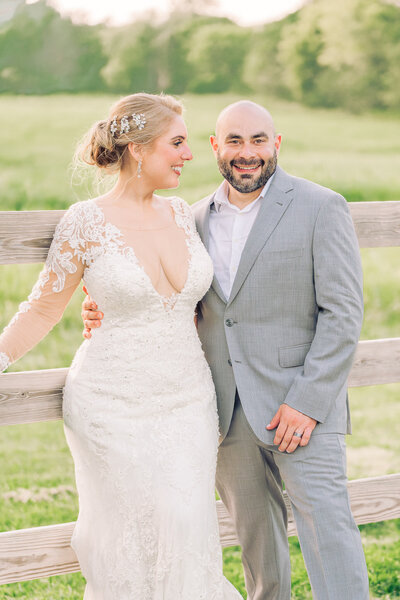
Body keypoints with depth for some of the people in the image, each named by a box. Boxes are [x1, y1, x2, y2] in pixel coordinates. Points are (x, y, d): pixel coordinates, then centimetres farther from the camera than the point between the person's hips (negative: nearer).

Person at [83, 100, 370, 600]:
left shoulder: (320, 208, -6)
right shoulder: (199, 218, 10)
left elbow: (343, 313, -10)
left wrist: (308, 401, -17)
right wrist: (109, 314, -2)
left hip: (301, 405, -5)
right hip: (229, 410, 5)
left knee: (326, 528, -9)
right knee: (255, 536, 14)